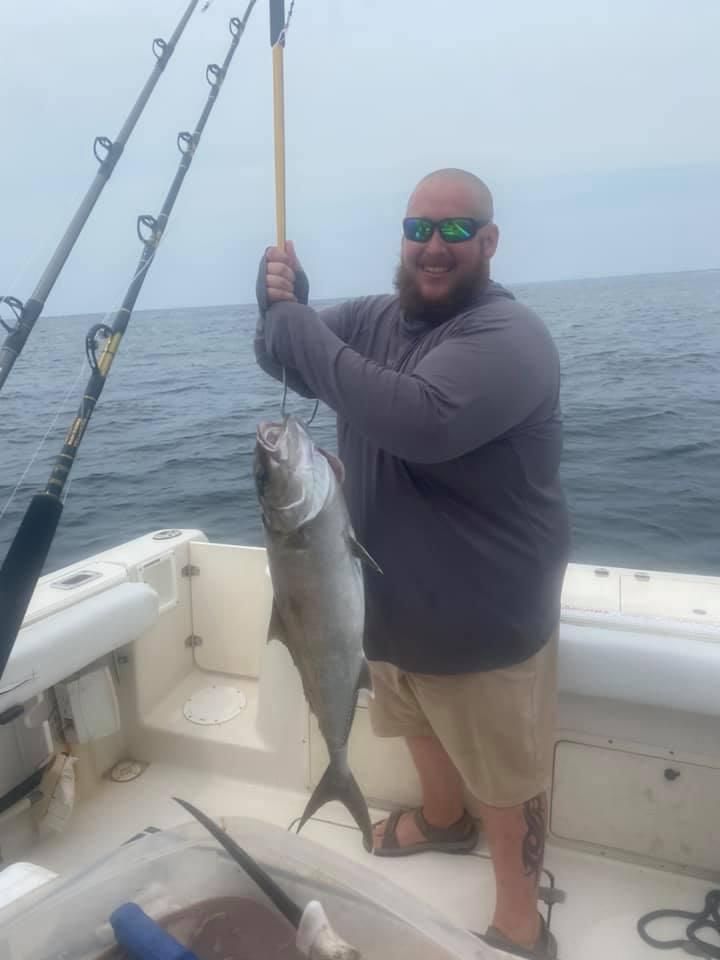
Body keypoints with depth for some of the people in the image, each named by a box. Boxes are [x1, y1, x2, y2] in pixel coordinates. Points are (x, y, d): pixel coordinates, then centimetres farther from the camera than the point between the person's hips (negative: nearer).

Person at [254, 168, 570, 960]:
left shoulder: (508, 336, -23)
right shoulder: (375, 317, 1)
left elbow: (420, 421, -39)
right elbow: (283, 358, 5)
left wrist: (297, 324, -31)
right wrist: (281, 306, -17)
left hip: (486, 620, -7)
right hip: (394, 599, 7)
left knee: (506, 776, 13)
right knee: (422, 728, 30)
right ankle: (443, 820, 59)